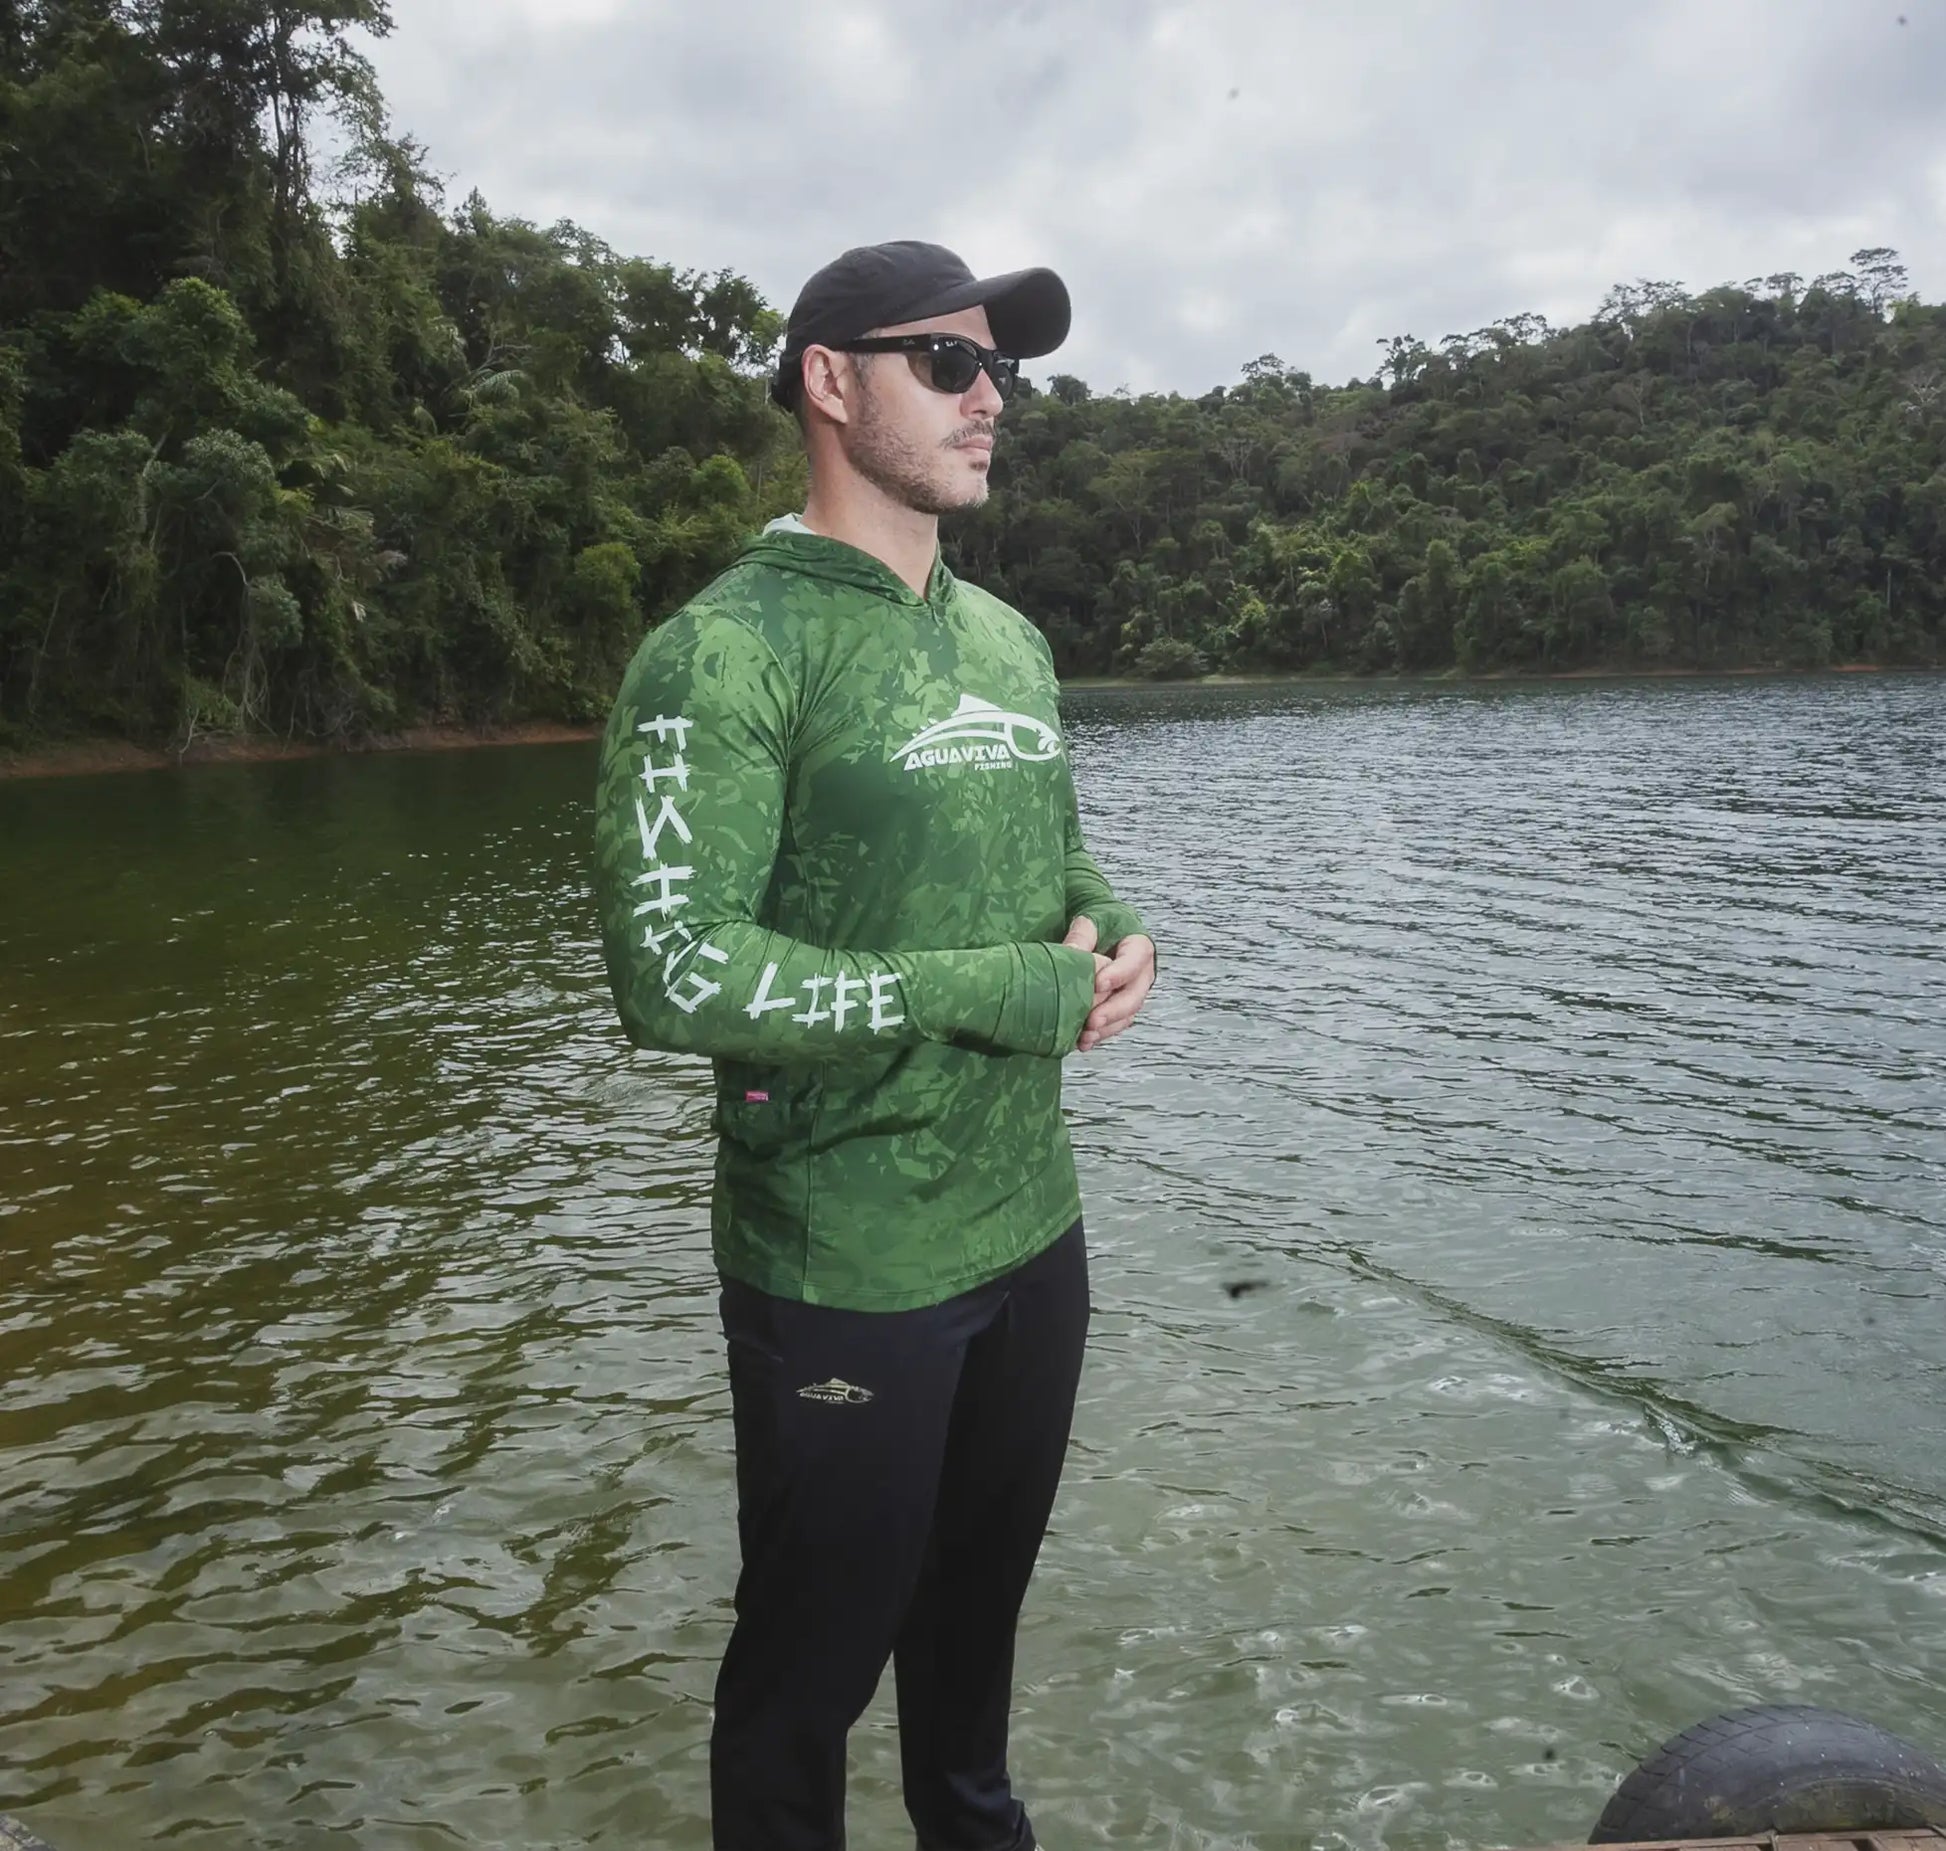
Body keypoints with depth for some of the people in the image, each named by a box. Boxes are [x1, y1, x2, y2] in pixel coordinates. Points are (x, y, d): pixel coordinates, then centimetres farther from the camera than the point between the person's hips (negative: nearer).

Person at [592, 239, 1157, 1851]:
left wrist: (1111, 939, -5)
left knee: (980, 1598, 25)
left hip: (1033, 1231, 7)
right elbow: (674, 976, -24)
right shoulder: (728, 650, -16)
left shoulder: (1010, 642, 9)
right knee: (816, 1655, 12)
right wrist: (997, 995, -20)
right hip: (846, 1270, -7)